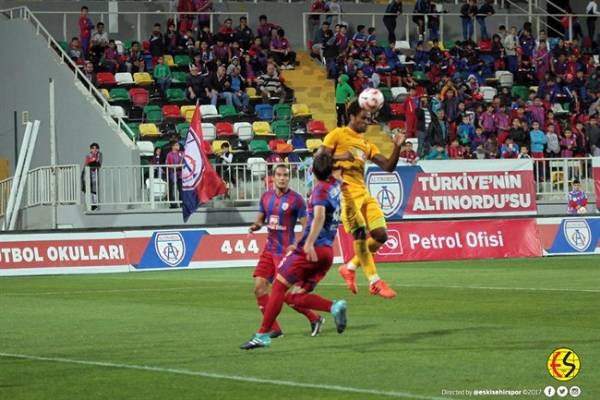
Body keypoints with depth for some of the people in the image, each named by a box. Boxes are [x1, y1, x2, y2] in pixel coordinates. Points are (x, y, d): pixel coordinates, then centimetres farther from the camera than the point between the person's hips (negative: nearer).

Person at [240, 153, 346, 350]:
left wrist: (310, 243, -38)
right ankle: (334, 307, -13)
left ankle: (263, 335, -11)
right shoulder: (335, 185, 14)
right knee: (294, 297, 7)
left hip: (312, 250, -8)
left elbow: (319, 215, -27)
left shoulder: (320, 189, -9)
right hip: (328, 251, 8)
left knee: (279, 285, -7)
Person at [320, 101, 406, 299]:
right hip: (346, 191, -7)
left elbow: (388, 167, 15)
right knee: (360, 233, -15)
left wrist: (397, 147, 1)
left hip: (363, 192, 7)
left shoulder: (366, 144, 23)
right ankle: (375, 282, -12)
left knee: (381, 235, -2)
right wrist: (339, 158, -18)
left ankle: (350, 268, 15)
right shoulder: (337, 135, 5)